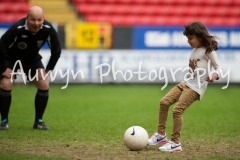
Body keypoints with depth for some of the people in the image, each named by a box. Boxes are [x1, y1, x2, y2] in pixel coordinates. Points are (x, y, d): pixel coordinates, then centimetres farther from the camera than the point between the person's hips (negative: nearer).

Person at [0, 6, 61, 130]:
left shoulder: (48, 30, -26)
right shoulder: (17, 29, -37)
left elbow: (56, 51, -10)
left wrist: (48, 70, -10)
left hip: (32, 59, 4)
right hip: (10, 58, -4)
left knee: (44, 85, -8)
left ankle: (38, 121, 5)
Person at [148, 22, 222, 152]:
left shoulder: (208, 50, -4)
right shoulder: (194, 51, 20)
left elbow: (219, 67, -9)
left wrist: (215, 75, -26)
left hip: (196, 87, -9)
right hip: (186, 82, 9)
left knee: (177, 110, -18)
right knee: (164, 102, -2)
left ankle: (175, 143, -12)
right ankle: (161, 135, 6)